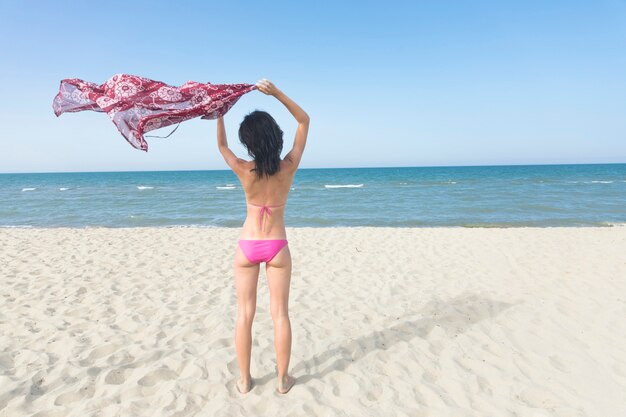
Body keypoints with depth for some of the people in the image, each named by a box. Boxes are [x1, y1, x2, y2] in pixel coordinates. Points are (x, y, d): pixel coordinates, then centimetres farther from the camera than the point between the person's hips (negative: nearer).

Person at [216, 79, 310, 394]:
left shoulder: (244, 171, -14)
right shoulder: (289, 167, -13)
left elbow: (221, 145, 8)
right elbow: (304, 121, -2)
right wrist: (276, 93, -8)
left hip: (247, 246, 0)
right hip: (277, 247, 0)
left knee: (245, 314, 11)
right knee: (280, 314, 10)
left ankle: (244, 380, 23)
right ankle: (283, 379, 22)